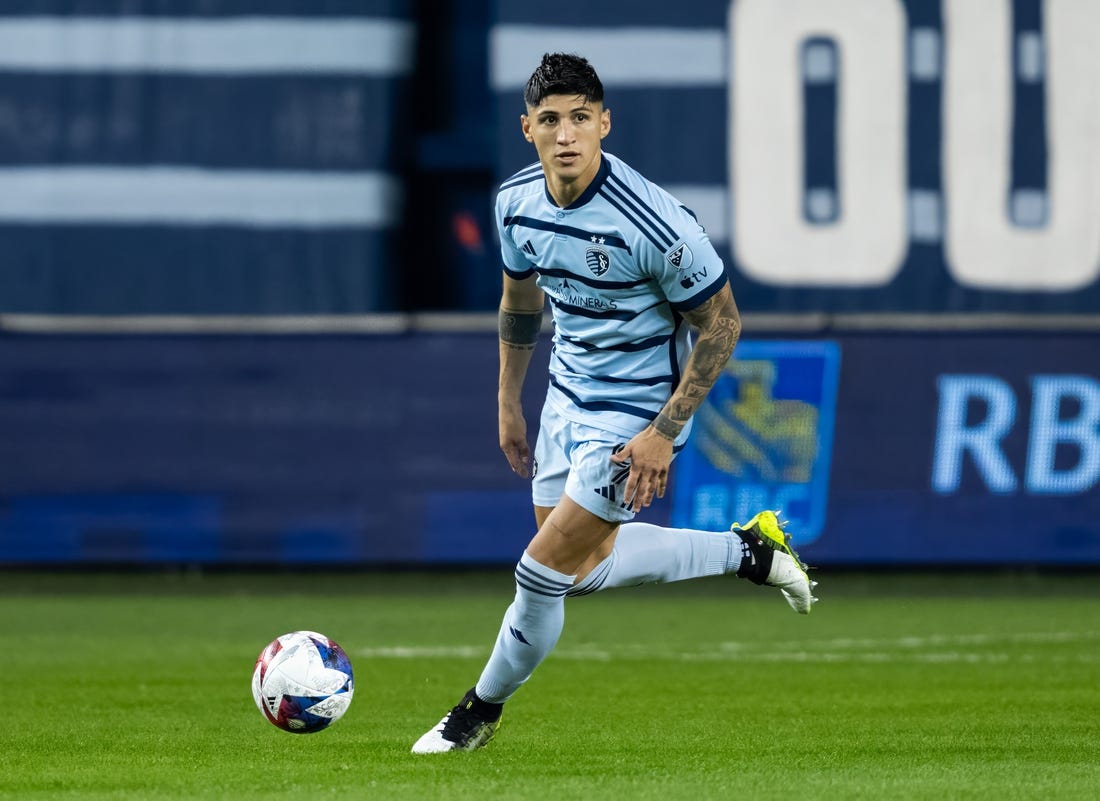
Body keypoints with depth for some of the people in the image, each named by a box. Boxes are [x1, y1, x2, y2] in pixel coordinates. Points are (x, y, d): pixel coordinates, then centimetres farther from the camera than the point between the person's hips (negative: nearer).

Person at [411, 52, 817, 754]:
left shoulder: (653, 223, -28)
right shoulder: (517, 203, -8)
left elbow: (722, 324, -17)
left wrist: (664, 433, -19)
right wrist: (509, 401, 18)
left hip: (637, 410, -8)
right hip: (570, 396, 8)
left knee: (545, 568, -7)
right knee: (585, 568, 18)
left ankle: (482, 712, 15)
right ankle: (748, 550, 32)